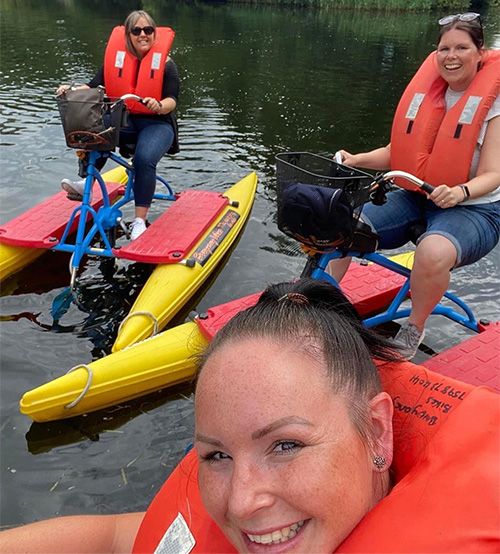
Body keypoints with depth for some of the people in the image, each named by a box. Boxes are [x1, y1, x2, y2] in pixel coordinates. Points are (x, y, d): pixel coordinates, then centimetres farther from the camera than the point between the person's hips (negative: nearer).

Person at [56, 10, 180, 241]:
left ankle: (139, 221, -26)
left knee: (144, 158, -33)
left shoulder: (165, 63, -3)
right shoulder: (117, 59, 5)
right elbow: (93, 86, -1)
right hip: (123, 121, 4)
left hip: (157, 123, -3)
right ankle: (86, 183, -23)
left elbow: (171, 100, -10)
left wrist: (158, 106, -34)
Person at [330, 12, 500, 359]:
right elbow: (398, 153, 7)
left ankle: (414, 329, -11)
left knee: (433, 253, -38)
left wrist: (459, 192, -36)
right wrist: (357, 160, -11)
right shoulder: (429, 93, 6)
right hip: (418, 199, 5)